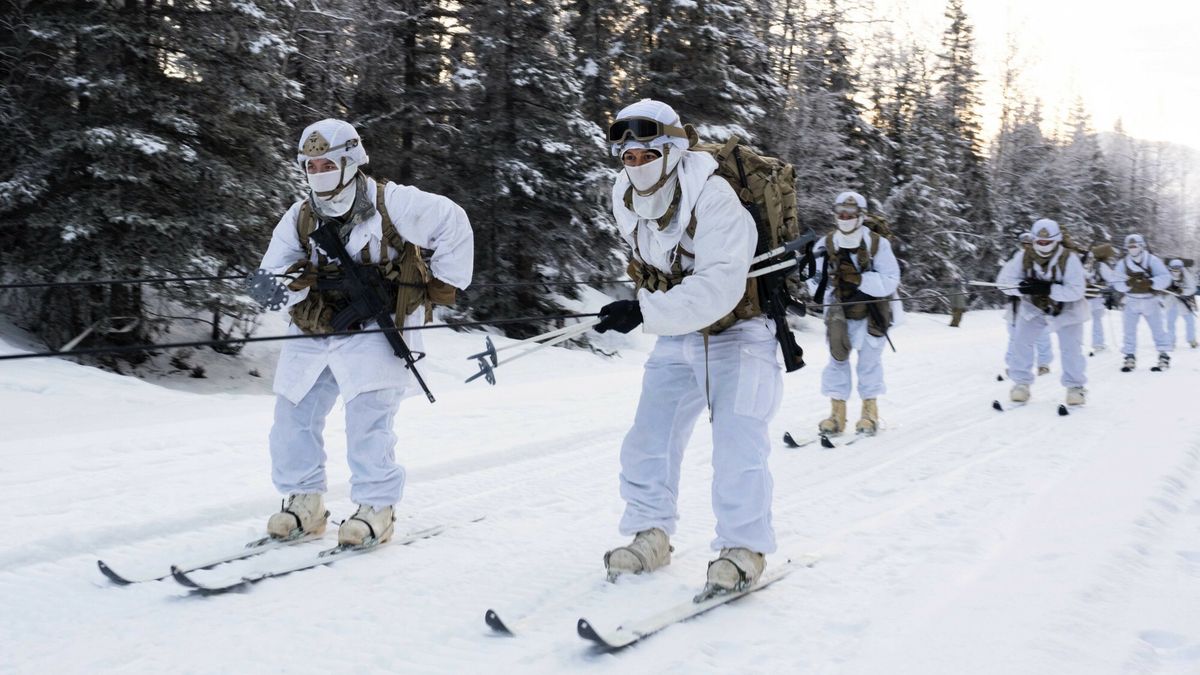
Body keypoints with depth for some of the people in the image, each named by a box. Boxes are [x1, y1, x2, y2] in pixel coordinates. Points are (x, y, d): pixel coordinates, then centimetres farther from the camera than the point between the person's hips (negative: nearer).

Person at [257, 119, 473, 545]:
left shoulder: (390, 203, -10)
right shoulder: (299, 219, 5)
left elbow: (452, 223, -4)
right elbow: (270, 278, 3)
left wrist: (444, 284, -3)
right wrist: (293, 280, -21)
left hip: (372, 329, -6)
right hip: (313, 330, 6)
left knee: (367, 417, -17)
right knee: (292, 415, 4)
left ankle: (376, 508, -4)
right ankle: (304, 500, 18)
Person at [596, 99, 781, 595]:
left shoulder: (713, 200, -27)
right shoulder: (627, 203, -5)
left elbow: (718, 288, -38)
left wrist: (645, 312, -42)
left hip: (737, 331, -6)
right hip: (677, 336, 7)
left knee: (736, 443, -16)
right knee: (648, 438, 4)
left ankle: (743, 548, -3)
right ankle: (650, 535, 19)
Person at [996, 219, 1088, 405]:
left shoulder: (1069, 259, -27)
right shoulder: (1024, 257, -18)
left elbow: (1076, 291, -30)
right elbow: (1004, 280, -16)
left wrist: (1047, 288, -41)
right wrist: (1022, 286, -37)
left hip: (1066, 309, -2)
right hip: (1034, 307, 2)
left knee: (1071, 349, -7)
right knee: (1021, 342, -7)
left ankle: (1075, 386, 13)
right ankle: (1021, 383, 8)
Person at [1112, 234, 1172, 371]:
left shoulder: (1153, 260, -13)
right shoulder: (1122, 263, -7)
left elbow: (1165, 278, -19)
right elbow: (1117, 283, -9)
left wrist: (1149, 283, -34)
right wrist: (1128, 284, -28)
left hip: (1150, 301, -1)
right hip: (1132, 302, 2)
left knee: (1158, 329, 6)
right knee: (1129, 330, 0)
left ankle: (1164, 356, 17)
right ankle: (1130, 357, 9)